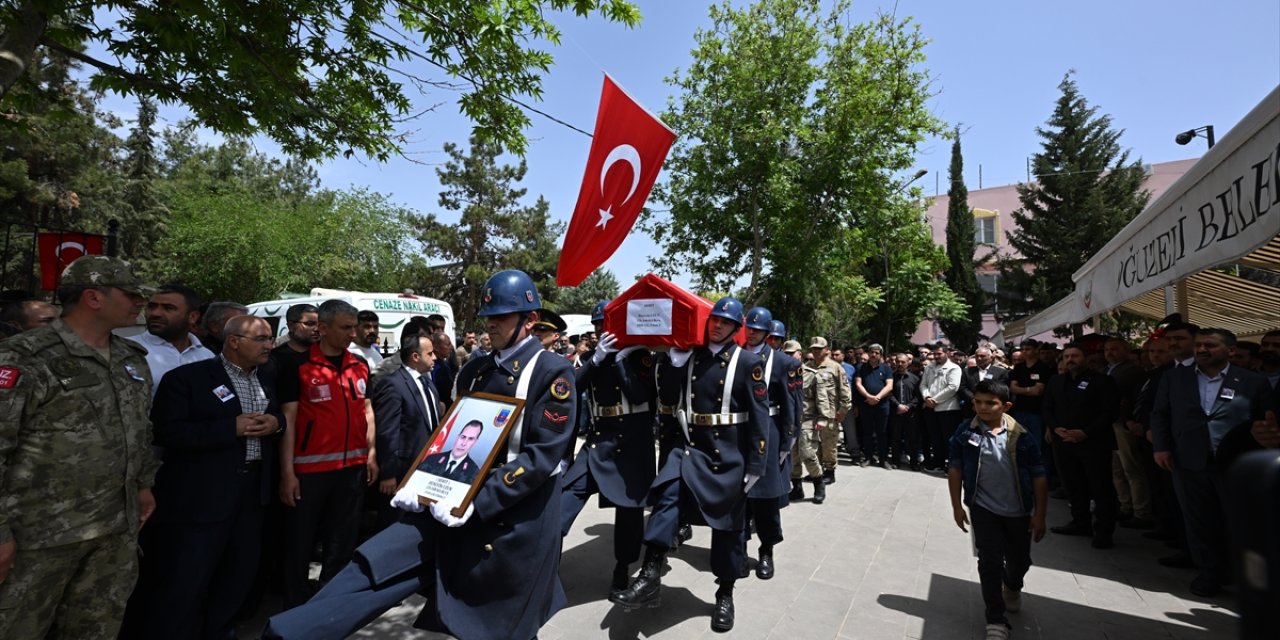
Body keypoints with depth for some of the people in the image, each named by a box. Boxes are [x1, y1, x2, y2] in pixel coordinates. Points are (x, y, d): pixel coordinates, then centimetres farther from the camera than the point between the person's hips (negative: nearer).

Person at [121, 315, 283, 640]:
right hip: (202, 495, -6)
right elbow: (167, 432, -17)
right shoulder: (188, 377, -10)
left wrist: (275, 423, -6)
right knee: (184, 584, 2)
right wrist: (233, 427, -22)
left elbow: (282, 416, 18)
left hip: (252, 491, 7)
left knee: (240, 572, 18)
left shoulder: (267, 380, 11)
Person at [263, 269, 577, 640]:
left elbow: (543, 455, -19)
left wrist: (478, 503, -23)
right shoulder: (474, 371, 8)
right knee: (379, 563, -7)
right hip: (460, 503, 5)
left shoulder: (553, 373, -13)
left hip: (517, 521, -5)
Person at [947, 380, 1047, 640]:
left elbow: (1039, 476, -5)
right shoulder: (965, 433, -12)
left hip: (1018, 510, 2)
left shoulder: (1021, 437, -12)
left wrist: (1039, 514, -5)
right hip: (983, 508, -1)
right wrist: (957, 506, -4)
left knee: (1019, 560, 19)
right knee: (990, 561, -1)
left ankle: (1012, 588, 53)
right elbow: (955, 470, -4)